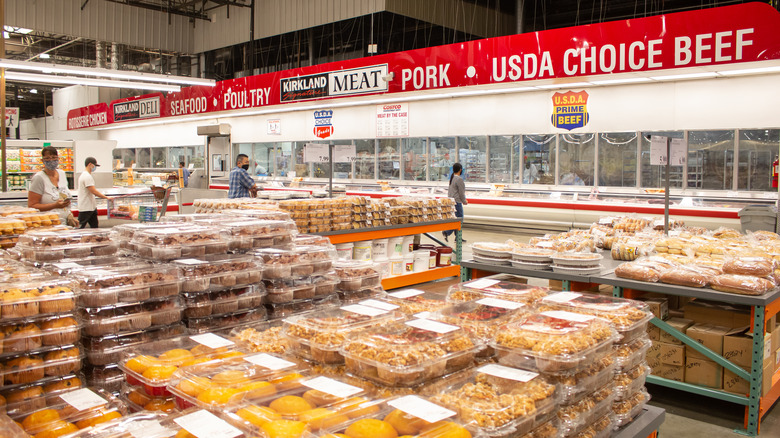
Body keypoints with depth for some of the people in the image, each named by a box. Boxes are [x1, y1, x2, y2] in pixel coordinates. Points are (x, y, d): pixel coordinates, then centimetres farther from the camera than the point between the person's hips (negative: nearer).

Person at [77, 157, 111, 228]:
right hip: (86, 208, -10)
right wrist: (106, 197, -18)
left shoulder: (84, 175, 16)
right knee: (80, 227, -5)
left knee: (94, 227, 10)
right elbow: (93, 191, -22)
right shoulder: (87, 176, -17)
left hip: (91, 207, 10)